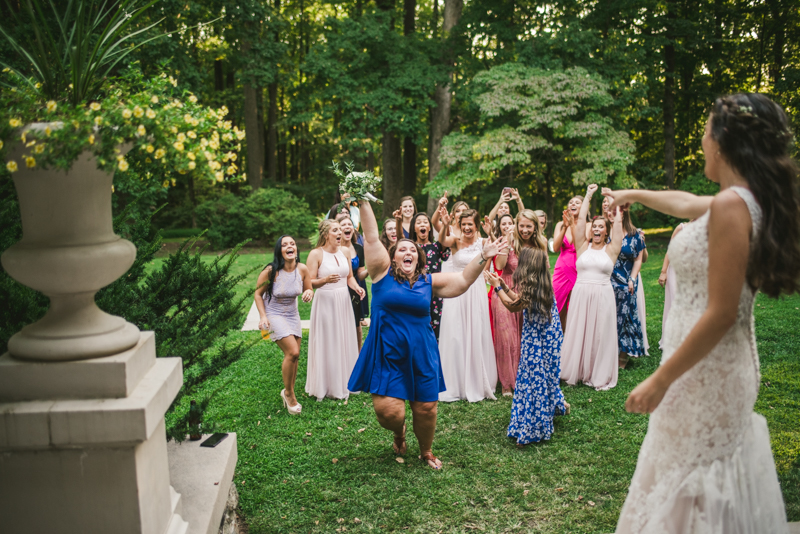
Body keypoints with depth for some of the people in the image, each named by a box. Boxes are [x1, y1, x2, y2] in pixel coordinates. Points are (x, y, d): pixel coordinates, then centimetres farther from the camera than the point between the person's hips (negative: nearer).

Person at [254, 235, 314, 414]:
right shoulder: (271, 270, -20)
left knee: (294, 356, 6)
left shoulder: (302, 269, -9)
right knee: (292, 352, -18)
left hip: (292, 315, 5)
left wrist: (309, 292, -19)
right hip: (274, 315, -5)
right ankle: (289, 394, 4)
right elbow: (258, 294, -8)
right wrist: (263, 316, -17)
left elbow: (309, 290, 5)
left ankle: (288, 393, 29)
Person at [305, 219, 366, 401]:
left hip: (343, 302, 5)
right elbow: (309, 283, -12)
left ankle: (344, 382, 25)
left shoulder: (344, 251, 7)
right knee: (327, 344, 1)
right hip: (325, 302, -5)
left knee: (345, 342, 11)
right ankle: (325, 385, 16)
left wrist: (356, 287, -5)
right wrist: (325, 280, -29)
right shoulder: (316, 254, -9)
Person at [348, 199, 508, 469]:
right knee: (388, 410, -8)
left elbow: (463, 280, 6)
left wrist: (483, 257, -6)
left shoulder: (428, 281, 6)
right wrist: (364, 203, -13)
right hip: (387, 355, -2)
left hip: (421, 355, 3)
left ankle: (426, 451, 37)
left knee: (426, 408, 7)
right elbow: (371, 238, -8)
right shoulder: (383, 273, -2)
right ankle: (399, 433, 31)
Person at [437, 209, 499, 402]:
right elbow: (443, 241, -25)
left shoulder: (482, 242, 2)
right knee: (454, 336, 1)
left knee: (476, 336, 6)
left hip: (476, 291, 1)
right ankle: (454, 385, 13)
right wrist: (445, 226, -44)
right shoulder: (456, 241, -2)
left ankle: (477, 384, 21)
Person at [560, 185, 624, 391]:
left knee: (600, 335, 5)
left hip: (602, 296, -1)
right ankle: (576, 372, 19)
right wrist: (588, 196, 11)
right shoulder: (583, 246, 6)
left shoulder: (611, 249, 4)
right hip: (581, 295, 1)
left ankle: (599, 376, 16)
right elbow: (581, 219, 4)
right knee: (578, 333, 6)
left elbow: (618, 222, 3)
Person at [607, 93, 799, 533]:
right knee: (714, 488, 20)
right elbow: (683, 203, 29)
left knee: (690, 491, 2)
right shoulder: (750, 200, 8)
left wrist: (660, 380, -17)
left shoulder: (731, 205, -19)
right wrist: (634, 195, 45)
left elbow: (721, 314, -23)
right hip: (722, 364, 9)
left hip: (706, 370, -9)